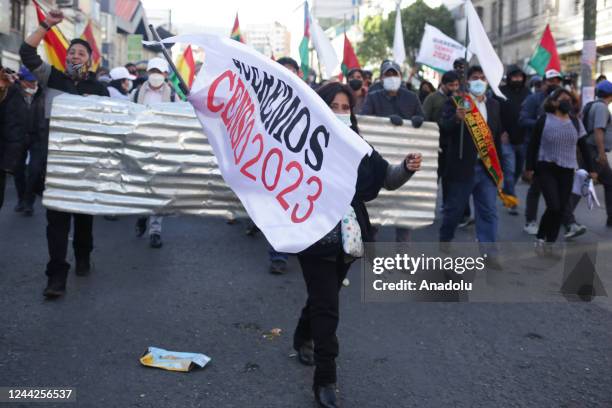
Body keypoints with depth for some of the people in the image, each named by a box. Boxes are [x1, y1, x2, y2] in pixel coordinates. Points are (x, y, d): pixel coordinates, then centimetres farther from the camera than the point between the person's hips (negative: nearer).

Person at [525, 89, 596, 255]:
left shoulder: (576, 122, 9)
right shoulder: (544, 120, -4)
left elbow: (583, 147, 13)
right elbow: (533, 145, -2)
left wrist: (590, 169, 11)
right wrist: (530, 167, -6)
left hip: (567, 171, 4)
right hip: (546, 169, -4)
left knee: (561, 209, 3)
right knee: (554, 206, -15)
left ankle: (549, 243, 17)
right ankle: (540, 238, 7)